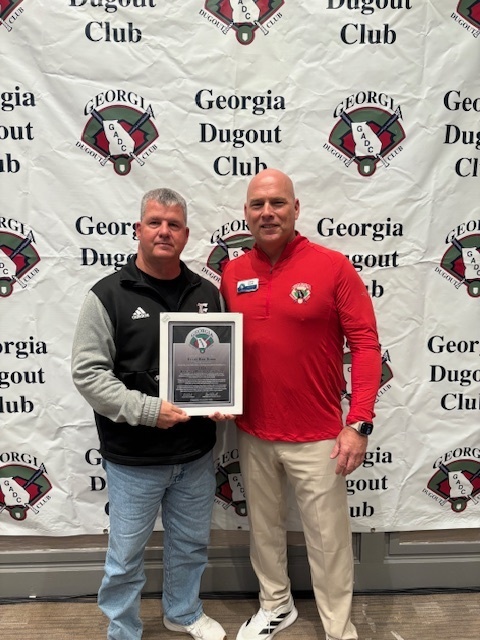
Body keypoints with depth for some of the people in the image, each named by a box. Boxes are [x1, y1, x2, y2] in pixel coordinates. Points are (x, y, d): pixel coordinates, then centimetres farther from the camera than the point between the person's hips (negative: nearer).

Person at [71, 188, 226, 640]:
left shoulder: (206, 293, 4)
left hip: (196, 451, 5)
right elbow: (87, 371, -13)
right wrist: (146, 410, -21)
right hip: (133, 457, -4)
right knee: (126, 553, 13)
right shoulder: (108, 295, -10)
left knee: (191, 542, 22)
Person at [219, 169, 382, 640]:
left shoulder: (333, 266, -11)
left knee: (327, 539, 12)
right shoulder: (232, 274, 1)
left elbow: (365, 344, -11)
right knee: (264, 527, 22)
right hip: (252, 434, 4)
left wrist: (359, 423, -16)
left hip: (317, 436, -4)